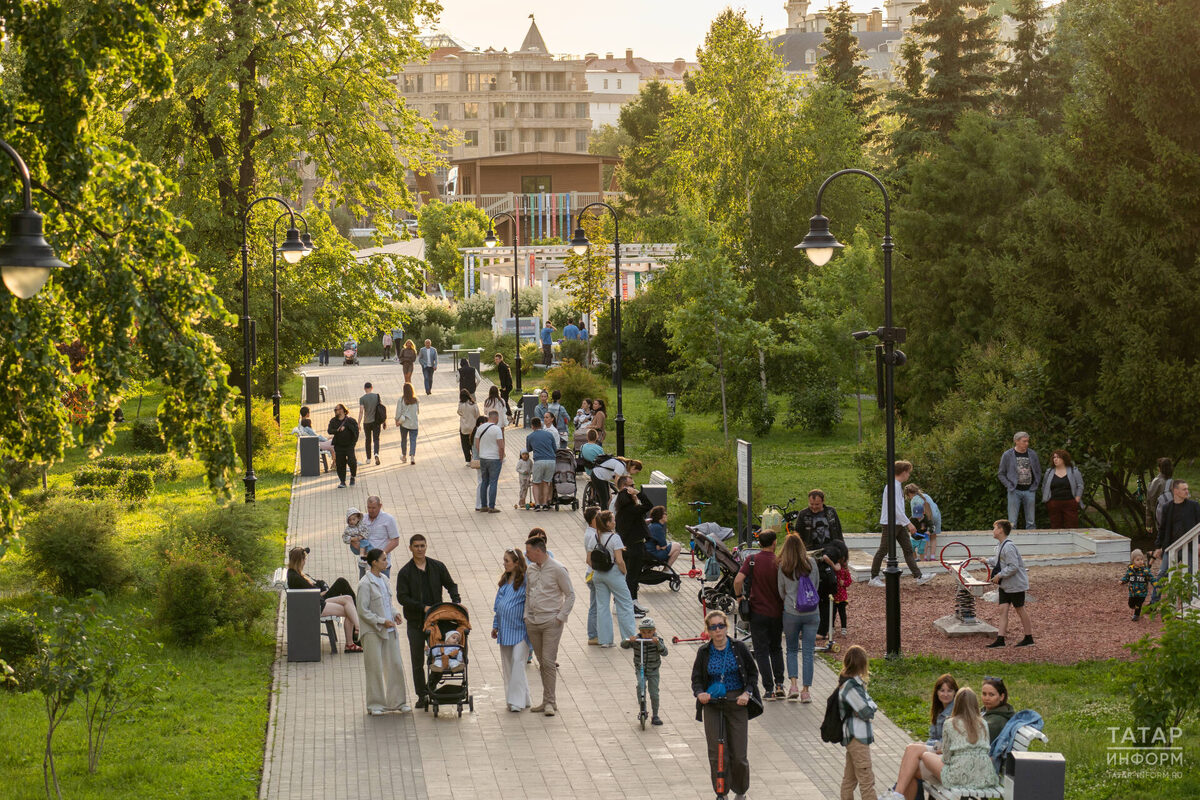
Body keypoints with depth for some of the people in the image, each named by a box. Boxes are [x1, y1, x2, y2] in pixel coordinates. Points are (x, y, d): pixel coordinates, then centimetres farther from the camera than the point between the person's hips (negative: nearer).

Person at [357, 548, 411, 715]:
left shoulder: (383, 579, 10)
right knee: (375, 668, 0)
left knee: (396, 665, 8)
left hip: (389, 630, 7)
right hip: (373, 632, -7)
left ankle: (397, 701, 19)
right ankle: (375, 705, 10)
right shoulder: (365, 584, -14)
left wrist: (395, 613, 2)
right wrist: (382, 621, -18)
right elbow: (363, 611, -15)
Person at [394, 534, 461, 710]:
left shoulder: (438, 567, 5)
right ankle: (422, 695, 9)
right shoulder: (405, 572, -2)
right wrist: (422, 607, -16)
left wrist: (456, 600, -6)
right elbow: (402, 597, -7)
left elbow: (451, 585, 13)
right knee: (417, 660, 2)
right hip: (415, 621, -1)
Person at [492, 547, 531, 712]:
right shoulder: (504, 579, 11)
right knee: (507, 665, 10)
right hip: (505, 629, 8)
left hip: (520, 629, -8)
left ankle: (518, 700, -8)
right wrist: (495, 626, 17)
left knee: (517, 662, -12)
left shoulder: (525, 580, -12)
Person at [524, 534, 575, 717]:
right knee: (542, 663, 8)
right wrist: (527, 615, 9)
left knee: (549, 662, -10)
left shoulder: (557, 569, -9)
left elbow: (570, 595, -5)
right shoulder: (530, 569, 9)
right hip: (533, 622, 6)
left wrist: (560, 617, -10)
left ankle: (550, 702, -5)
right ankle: (548, 700, 14)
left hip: (551, 621, -6)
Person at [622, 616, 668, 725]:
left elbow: (664, 652, -24)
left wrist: (658, 643, -41)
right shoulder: (636, 640, -13)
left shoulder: (657, 640, -14)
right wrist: (629, 640, -37)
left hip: (653, 671, 0)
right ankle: (641, 704, -9)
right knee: (641, 684, -29)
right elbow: (623, 645, -15)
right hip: (640, 669, 0)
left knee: (654, 694, 0)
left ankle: (655, 716, 17)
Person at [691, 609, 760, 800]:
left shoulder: (739, 648, -2)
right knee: (716, 754, -4)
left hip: (737, 704, -1)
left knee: (739, 755, -1)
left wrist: (747, 693, -10)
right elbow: (696, 678, 6)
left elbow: (753, 673, 6)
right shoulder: (704, 652, 1)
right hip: (712, 704, 1)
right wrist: (700, 693, -15)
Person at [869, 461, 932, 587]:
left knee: (908, 549, 5)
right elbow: (896, 508, -23)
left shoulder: (898, 486, 13)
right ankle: (874, 577, 9)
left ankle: (918, 577, 2)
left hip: (899, 524, 10)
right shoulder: (893, 486, -18)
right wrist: (908, 523, -22)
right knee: (883, 550, 0)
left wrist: (906, 523, 20)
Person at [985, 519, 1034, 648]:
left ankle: (1029, 638, 17)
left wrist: (999, 575, -23)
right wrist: (988, 561, 19)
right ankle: (1000, 639, -1)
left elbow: (1013, 566, -26)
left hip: (1016, 584, -9)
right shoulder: (1000, 545, 8)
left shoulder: (1008, 546, -23)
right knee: (1003, 609, 2)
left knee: (1020, 610, 4)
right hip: (1005, 584, 9)